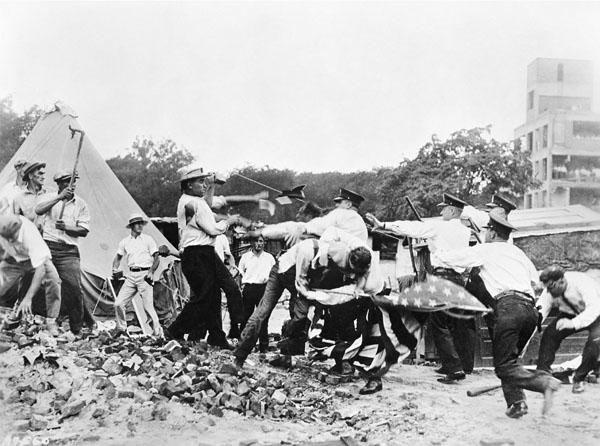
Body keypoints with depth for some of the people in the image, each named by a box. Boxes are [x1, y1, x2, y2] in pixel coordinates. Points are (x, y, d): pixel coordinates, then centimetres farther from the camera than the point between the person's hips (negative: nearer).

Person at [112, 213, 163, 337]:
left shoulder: (148, 239, 3)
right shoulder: (124, 242, 12)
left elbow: (156, 259, 1)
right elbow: (118, 258, 22)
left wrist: (151, 272, -13)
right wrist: (115, 269, 3)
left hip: (144, 275, -4)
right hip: (131, 275, 4)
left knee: (148, 306, -8)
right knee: (118, 304, -2)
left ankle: (158, 331, 3)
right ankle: (121, 328, 18)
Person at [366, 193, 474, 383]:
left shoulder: (439, 227, -5)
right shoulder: (464, 231, 13)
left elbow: (412, 228, -8)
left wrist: (383, 225, -6)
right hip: (459, 278, 7)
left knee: (440, 324, -3)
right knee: (460, 324, 15)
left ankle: (454, 368, -10)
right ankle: (465, 365, 24)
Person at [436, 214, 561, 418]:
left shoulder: (484, 250, 12)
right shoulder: (518, 252, 28)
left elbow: (448, 258, 16)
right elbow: (535, 280, 28)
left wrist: (437, 254, 37)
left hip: (509, 305, -7)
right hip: (531, 308, 7)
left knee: (504, 365, -6)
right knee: (508, 358, 16)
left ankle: (544, 382, -26)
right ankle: (516, 403, 3)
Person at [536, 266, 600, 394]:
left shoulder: (581, 282, -37)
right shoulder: (550, 292, -20)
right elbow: (540, 311, -22)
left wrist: (573, 323, -57)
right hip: (571, 314, 4)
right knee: (549, 334, -17)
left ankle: (579, 379, -9)